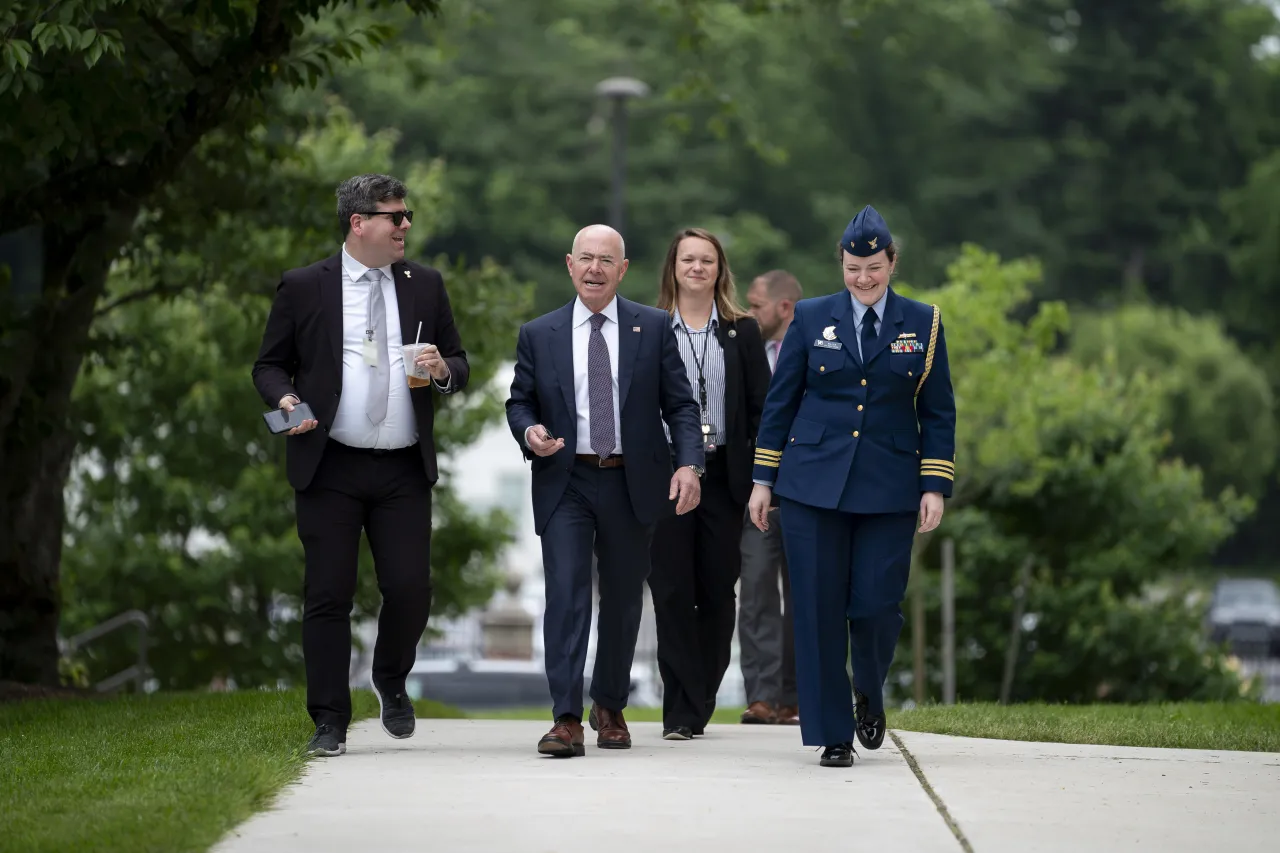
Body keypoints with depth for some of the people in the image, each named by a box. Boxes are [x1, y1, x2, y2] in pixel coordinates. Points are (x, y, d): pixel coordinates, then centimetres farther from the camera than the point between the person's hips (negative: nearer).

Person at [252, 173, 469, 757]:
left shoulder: (425, 286, 11)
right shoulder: (303, 288, 3)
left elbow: (460, 364, 16)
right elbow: (269, 364, 7)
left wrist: (443, 370, -7)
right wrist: (285, 398, -13)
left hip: (404, 471, 2)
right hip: (330, 469, -2)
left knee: (411, 589, -5)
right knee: (328, 597, -2)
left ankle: (391, 682, 25)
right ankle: (330, 724, 6)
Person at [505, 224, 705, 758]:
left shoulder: (654, 328, 4)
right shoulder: (539, 335, 5)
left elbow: (679, 404, 2)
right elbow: (519, 401, 11)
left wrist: (688, 463, -11)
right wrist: (529, 431, -12)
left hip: (631, 484, 1)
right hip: (564, 483, -1)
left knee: (624, 599, 10)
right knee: (566, 594, -12)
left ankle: (610, 707, 28)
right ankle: (566, 720, -15)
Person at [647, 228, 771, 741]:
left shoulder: (742, 332, 9)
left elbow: (761, 406, 6)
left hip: (723, 474, 1)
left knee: (718, 591, 4)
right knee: (672, 592, -4)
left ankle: (699, 702, 16)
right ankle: (682, 711, -3)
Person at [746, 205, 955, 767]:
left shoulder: (922, 324, 6)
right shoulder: (811, 318, 6)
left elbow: (938, 413, 7)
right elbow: (780, 401, 8)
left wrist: (935, 487, -1)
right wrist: (764, 478, 5)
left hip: (889, 490, 0)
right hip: (814, 484, 0)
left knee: (876, 606, -6)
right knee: (819, 611, -2)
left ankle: (869, 694, 25)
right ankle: (832, 733, 7)